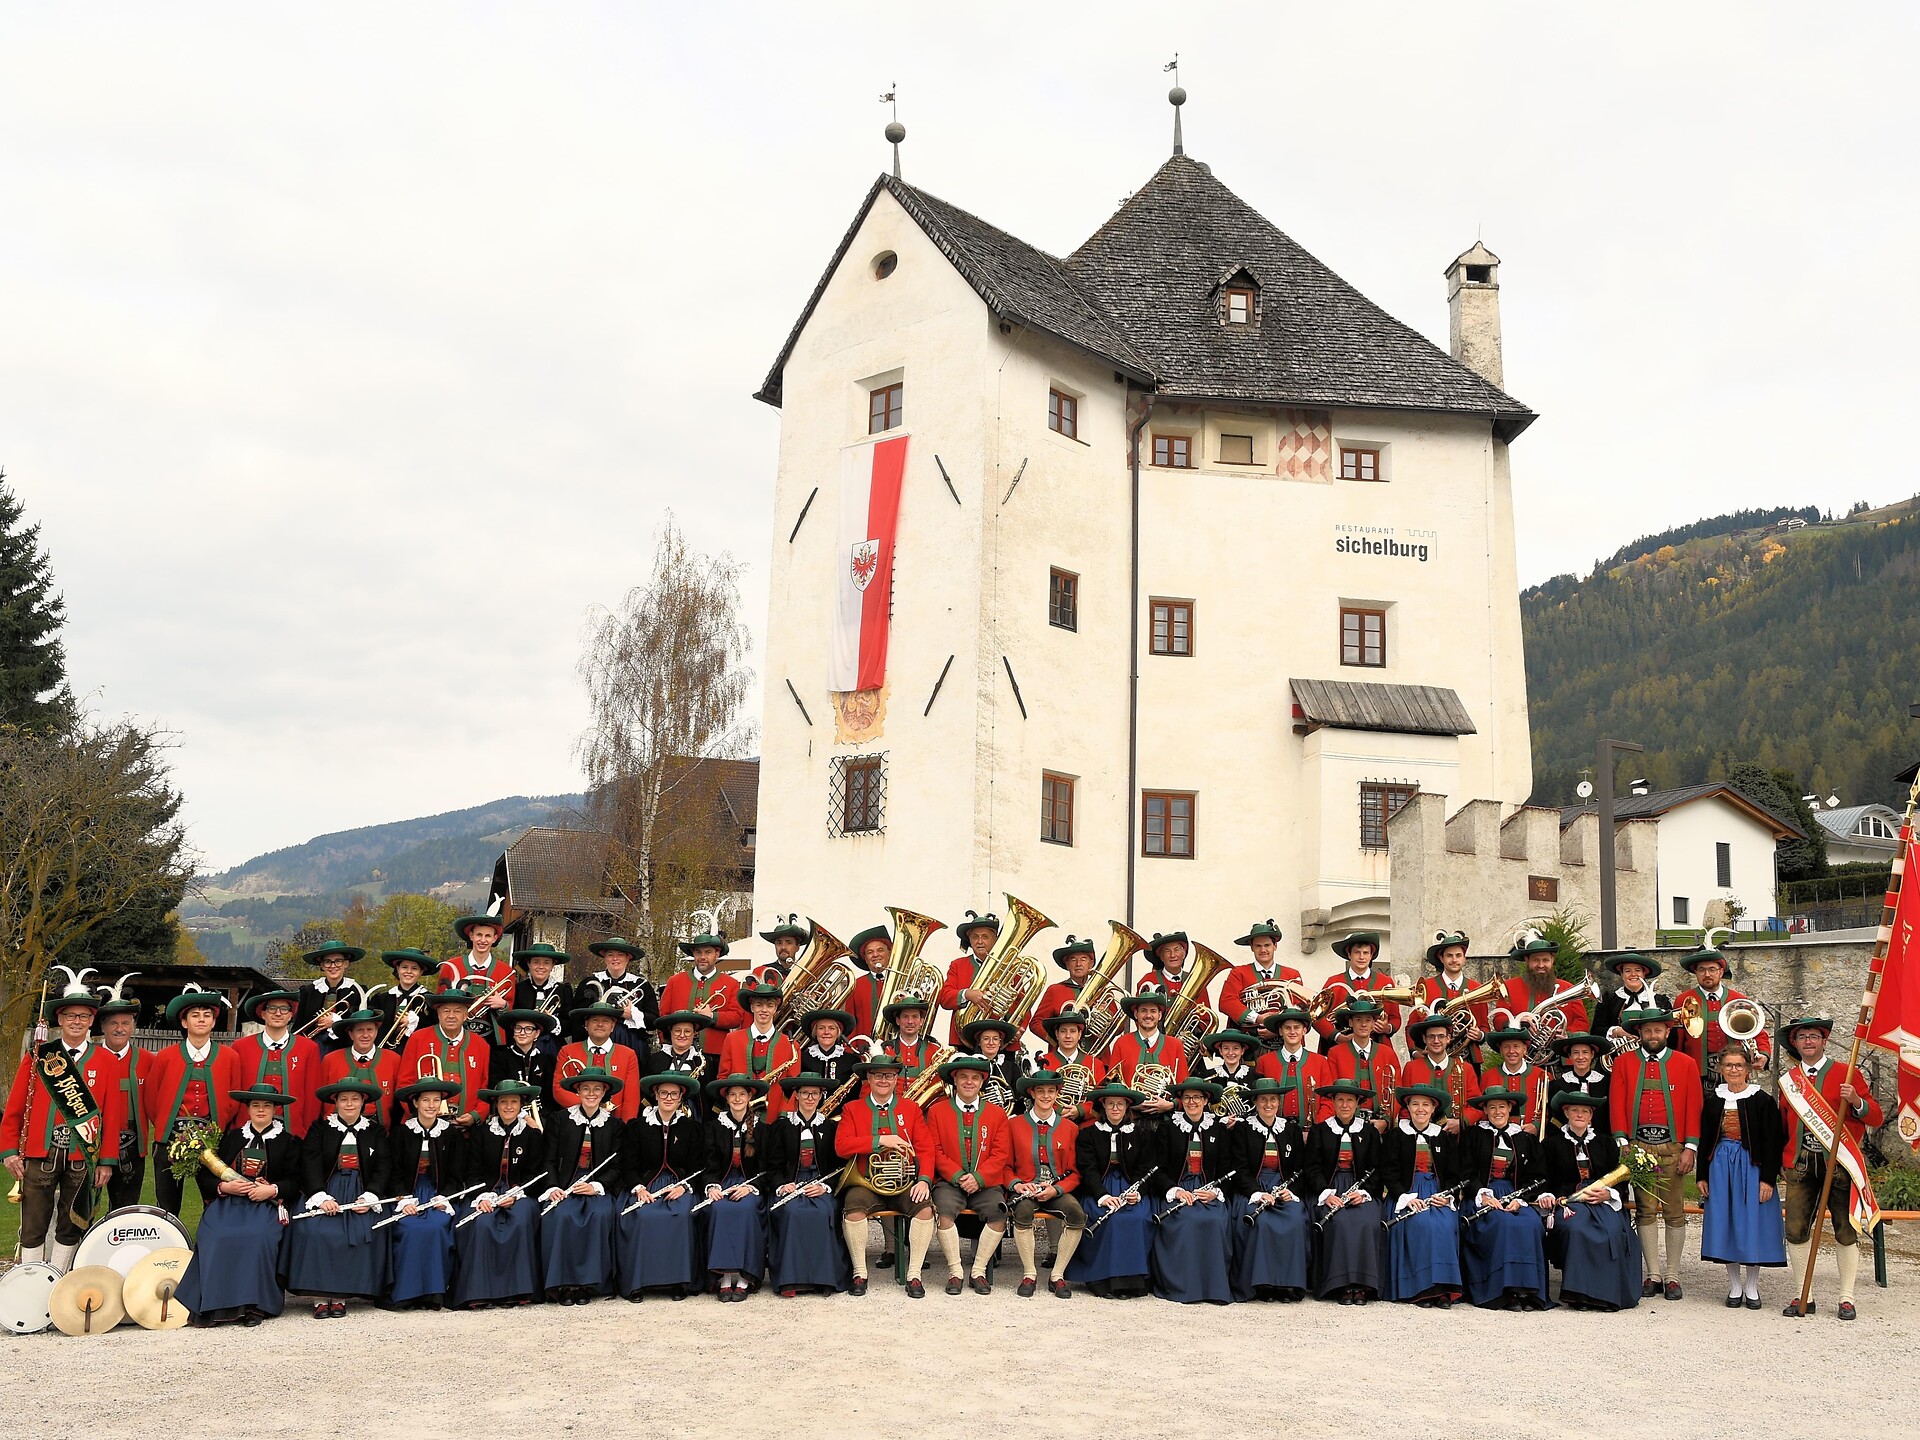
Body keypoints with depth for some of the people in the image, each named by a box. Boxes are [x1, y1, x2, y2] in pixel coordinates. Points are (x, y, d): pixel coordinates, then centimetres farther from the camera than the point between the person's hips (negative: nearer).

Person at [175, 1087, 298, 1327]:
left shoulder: (287, 1141, 10)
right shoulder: (231, 1137, 18)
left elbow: (294, 1178, 5)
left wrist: (272, 1190, -13)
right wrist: (224, 1186, -7)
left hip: (265, 1205, -2)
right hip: (227, 1203, 2)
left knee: (258, 1238, -33)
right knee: (215, 1239, -29)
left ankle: (252, 1305, -25)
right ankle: (216, 1305, -22)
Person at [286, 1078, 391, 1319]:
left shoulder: (375, 1132, 12)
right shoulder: (320, 1128, 9)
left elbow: (383, 1168, 4)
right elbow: (310, 1165, -3)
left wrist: (369, 1197, -12)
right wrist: (322, 1197, -18)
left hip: (361, 1193, 1)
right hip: (324, 1192, 0)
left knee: (364, 1232, -26)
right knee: (316, 1231, -28)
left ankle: (341, 1296, -16)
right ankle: (320, 1297, -18)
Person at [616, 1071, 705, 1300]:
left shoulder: (691, 1127, 9)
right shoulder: (637, 1126, 7)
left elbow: (697, 1166, 6)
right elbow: (628, 1165, 4)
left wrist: (683, 1186, -12)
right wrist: (638, 1188, -14)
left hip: (679, 1185, 0)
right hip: (646, 1185, 0)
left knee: (681, 1215, -32)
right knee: (644, 1216, -32)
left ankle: (678, 1280, -21)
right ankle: (638, 1281, -22)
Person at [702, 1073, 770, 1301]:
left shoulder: (761, 1128, 6)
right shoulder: (714, 1126, 8)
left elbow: (764, 1167, 3)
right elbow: (709, 1163, 5)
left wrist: (750, 1187, -15)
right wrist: (711, 1186, -14)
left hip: (751, 1185, -1)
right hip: (722, 1183, 1)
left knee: (746, 1208, -33)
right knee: (719, 1209, -32)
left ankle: (744, 1278, -28)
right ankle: (725, 1276, -29)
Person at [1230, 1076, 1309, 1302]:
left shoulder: (1292, 1130, 15)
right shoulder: (1243, 1130, 7)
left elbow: (1300, 1169, 12)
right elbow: (1241, 1169, -1)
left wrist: (1292, 1190, -8)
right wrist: (1257, 1193, -18)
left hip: (1285, 1188, 2)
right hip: (1254, 1188, -2)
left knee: (1295, 1221, -29)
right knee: (1261, 1222, -33)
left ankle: (1289, 1283, -20)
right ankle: (1262, 1283, -23)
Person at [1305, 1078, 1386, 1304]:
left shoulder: (1370, 1132, 13)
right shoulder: (1319, 1131, 9)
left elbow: (1376, 1169, 8)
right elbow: (1313, 1168, 2)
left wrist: (1363, 1192, -10)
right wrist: (1326, 1193, -15)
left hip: (1362, 1190, 1)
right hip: (1329, 1190, -1)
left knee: (1367, 1222, -30)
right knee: (1339, 1222, -31)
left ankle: (1363, 1285, -23)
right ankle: (1342, 1285, -26)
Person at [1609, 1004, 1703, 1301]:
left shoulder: (1686, 1064, 6)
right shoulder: (1624, 1063, 7)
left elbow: (1694, 1108, 3)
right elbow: (1617, 1104, 3)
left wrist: (1691, 1148, -4)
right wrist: (1622, 1143, -5)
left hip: (1673, 1146, 0)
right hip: (1638, 1145, 0)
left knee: (1674, 1212, 3)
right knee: (1645, 1211, 2)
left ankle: (1672, 1277, 10)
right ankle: (1652, 1274, 9)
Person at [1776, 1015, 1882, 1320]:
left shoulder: (1846, 1074, 2)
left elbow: (1876, 1117, 0)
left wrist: (1857, 1101, -19)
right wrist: (1781, 1164, 15)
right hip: (1800, 1164, 3)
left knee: (1846, 1230, 2)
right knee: (1796, 1229, -1)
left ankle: (1846, 1298, 11)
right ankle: (1803, 1296, 8)